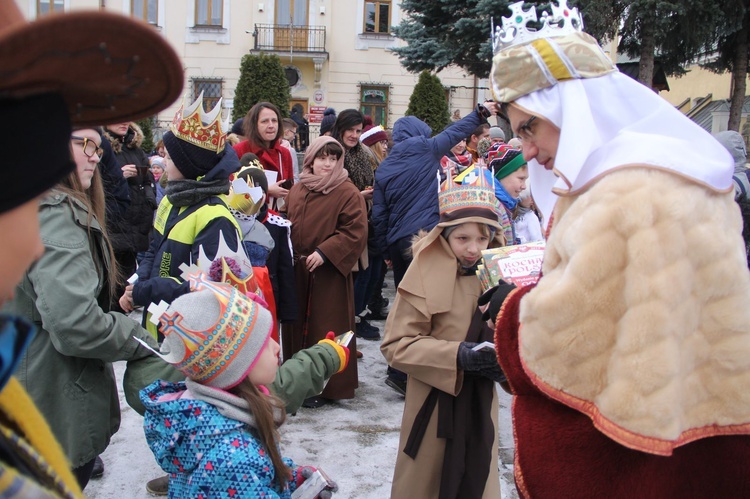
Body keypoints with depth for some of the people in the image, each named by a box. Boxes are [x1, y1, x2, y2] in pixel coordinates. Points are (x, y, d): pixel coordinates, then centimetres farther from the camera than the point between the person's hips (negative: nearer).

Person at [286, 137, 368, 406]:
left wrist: (324, 253, -20)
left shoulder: (348, 193, -8)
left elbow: (356, 232, -15)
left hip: (329, 274, -6)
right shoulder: (296, 191, 11)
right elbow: (287, 225, 21)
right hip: (298, 271, 6)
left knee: (326, 328, -1)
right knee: (300, 324, 13)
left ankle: (327, 386, 12)